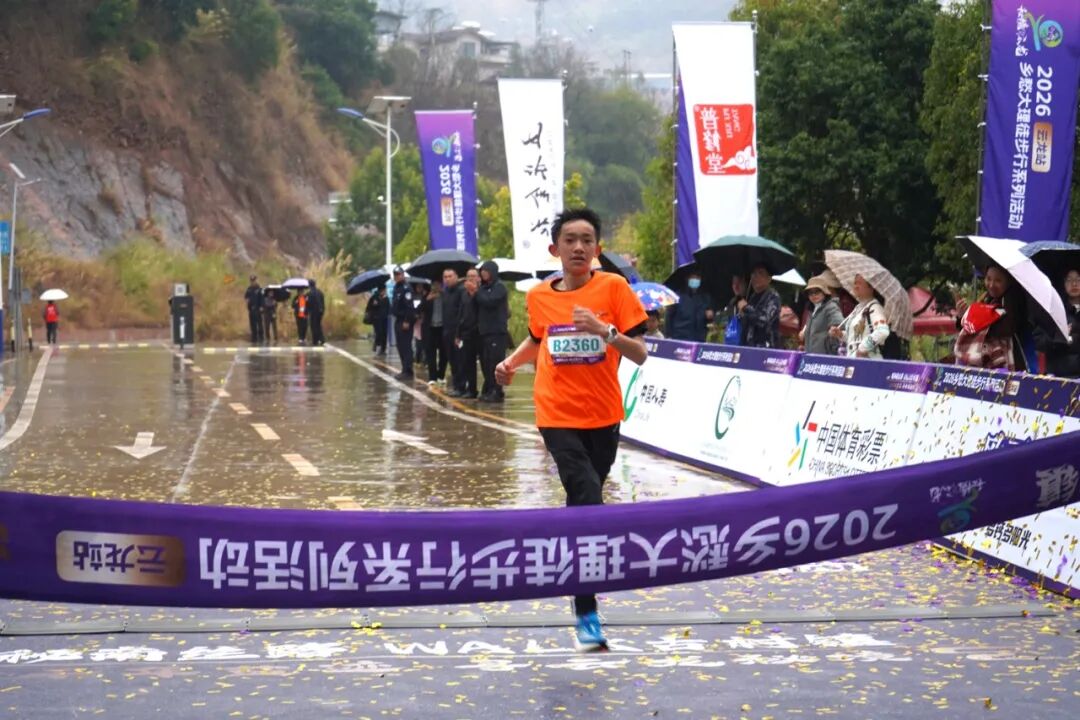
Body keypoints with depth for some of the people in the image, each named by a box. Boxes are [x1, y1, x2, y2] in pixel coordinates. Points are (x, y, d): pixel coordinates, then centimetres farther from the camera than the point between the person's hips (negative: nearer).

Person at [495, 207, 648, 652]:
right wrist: (512, 362, 8)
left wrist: (604, 330, -23)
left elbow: (640, 354, -9)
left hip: (603, 417, 1)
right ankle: (586, 615, -15)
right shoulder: (539, 297, 3)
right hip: (558, 416, -1)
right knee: (588, 502, -16)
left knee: (583, 504, 12)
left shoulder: (613, 288, -4)